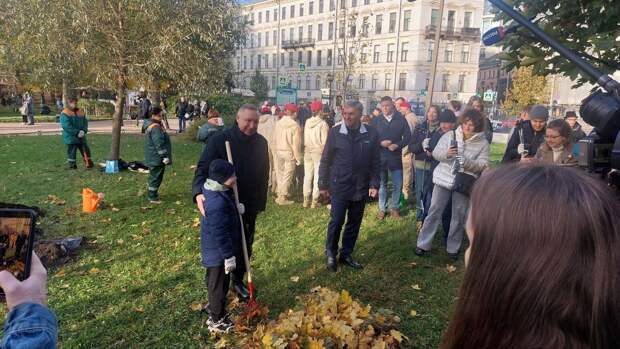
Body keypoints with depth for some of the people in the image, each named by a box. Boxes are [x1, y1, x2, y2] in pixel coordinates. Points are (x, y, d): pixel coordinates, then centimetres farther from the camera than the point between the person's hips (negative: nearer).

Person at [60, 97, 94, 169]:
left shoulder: (80, 112, 12)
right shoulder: (65, 113, -8)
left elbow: (85, 122, 9)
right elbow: (67, 126, -17)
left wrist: (84, 130, -10)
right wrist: (77, 132, -21)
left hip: (81, 137, 6)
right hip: (71, 137, -6)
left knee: (85, 150, 7)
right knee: (72, 152, 1)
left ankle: (88, 164, 15)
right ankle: (72, 165, 11)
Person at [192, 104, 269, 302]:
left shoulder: (261, 143, 0)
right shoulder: (220, 140, -15)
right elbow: (203, 168, -20)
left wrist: (261, 201, 11)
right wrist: (199, 192, -38)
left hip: (250, 206, 4)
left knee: (245, 246, 16)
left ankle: (238, 281, 36)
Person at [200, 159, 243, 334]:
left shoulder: (214, 191, -1)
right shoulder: (217, 203, -33)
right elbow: (220, 234, -28)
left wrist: (235, 209, 2)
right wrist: (229, 256, -21)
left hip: (215, 249, 10)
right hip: (218, 252, -10)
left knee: (215, 283, 27)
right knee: (219, 285, 7)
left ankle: (215, 308, 47)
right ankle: (217, 321, 24)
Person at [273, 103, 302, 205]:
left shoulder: (278, 123, -2)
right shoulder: (295, 126, -15)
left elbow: (274, 139, 4)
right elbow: (296, 144, -15)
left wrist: (278, 147, 16)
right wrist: (298, 158, -7)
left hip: (279, 151, 5)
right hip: (289, 152, -5)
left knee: (280, 174, 16)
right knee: (287, 176, 4)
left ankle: (280, 195, 25)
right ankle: (283, 197, 10)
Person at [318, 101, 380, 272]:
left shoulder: (371, 134, -3)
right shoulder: (335, 132, -7)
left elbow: (376, 162, 3)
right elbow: (325, 160, -1)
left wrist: (374, 184, -3)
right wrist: (323, 184, -1)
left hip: (361, 188, 3)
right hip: (339, 186, -2)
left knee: (354, 223, 12)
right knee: (336, 221, 1)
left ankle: (346, 254, 29)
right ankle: (330, 253, 24)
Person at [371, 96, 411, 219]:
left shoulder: (401, 119, 1)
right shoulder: (376, 120, 2)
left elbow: (407, 136, 0)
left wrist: (397, 145, -14)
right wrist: (380, 143, -17)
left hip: (395, 156, 0)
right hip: (380, 156, 0)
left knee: (397, 184, 4)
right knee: (382, 184, 9)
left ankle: (394, 207, 22)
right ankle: (382, 208, 21)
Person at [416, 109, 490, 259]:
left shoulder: (483, 143, -2)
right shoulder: (449, 135, 1)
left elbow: (483, 165, -10)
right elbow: (435, 153, 0)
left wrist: (465, 161, -27)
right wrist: (445, 153, -22)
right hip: (443, 179, 1)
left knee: (459, 216, 10)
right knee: (434, 212, 5)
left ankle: (453, 247, 26)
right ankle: (423, 244, 15)